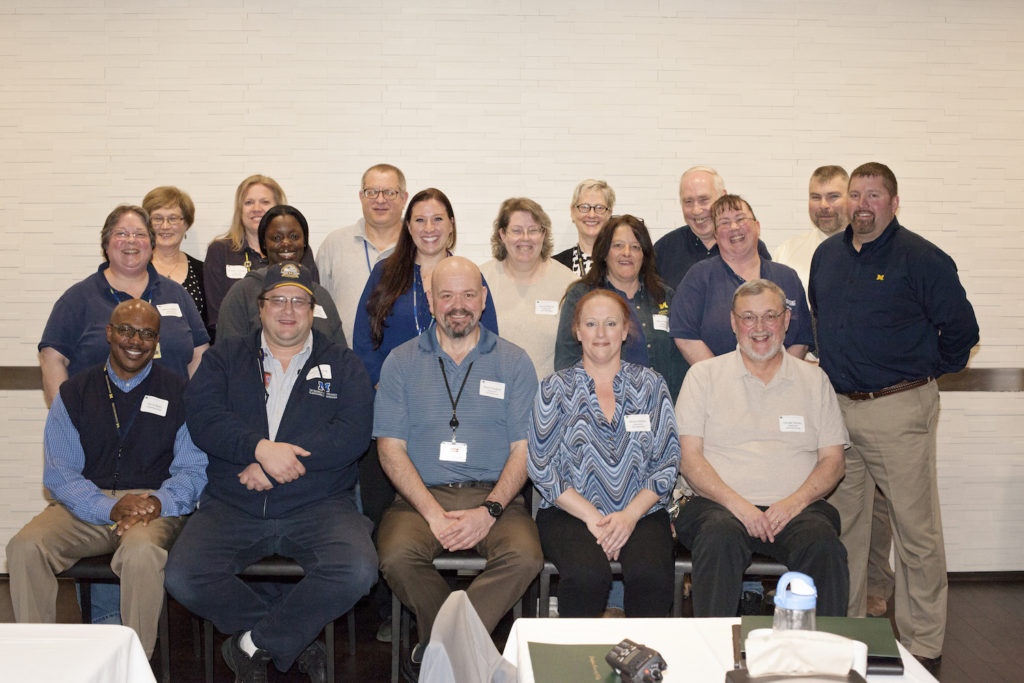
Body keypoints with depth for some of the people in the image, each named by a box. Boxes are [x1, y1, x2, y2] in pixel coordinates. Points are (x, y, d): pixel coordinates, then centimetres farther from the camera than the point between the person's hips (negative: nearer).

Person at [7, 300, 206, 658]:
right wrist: (111, 508, -15)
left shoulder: (179, 393, 7)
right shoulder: (74, 393, 11)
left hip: (154, 505, -2)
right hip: (84, 505, 2)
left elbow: (193, 469, 4)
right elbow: (58, 474, 3)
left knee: (141, 551, -35)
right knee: (24, 547, -25)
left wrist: (159, 503, -18)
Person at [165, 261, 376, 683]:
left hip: (317, 506, -1)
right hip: (231, 507, 1)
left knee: (356, 570, -29)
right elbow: (202, 417, -2)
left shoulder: (342, 365, 11)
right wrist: (260, 447, -19)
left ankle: (253, 644, -8)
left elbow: (352, 434, -5)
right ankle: (294, 641, -4)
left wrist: (276, 460, -14)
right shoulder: (226, 358, 15)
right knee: (182, 576, -23)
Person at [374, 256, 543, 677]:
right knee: (397, 557, -30)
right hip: (421, 495, 0)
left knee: (526, 556, -30)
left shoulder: (514, 362, 9)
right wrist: (434, 513, -11)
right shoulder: (401, 362, 9)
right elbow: (391, 447, 2)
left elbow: (524, 449, 4)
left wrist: (489, 510, -12)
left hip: (494, 496, 0)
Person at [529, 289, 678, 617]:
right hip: (571, 513, -1)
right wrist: (592, 517, -11)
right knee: (588, 575, -31)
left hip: (640, 512, 1)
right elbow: (543, 470, 1)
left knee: (651, 574, -29)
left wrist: (630, 515, -9)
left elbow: (667, 462, 6)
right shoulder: (555, 388, 8)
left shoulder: (651, 385, 12)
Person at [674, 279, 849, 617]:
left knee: (823, 543, -31)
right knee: (720, 536, -35)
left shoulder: (814, 379, 16)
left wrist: (796, 501, -8)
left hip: (795, 509, 2)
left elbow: (833, 460, 12)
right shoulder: (704, 376, 10)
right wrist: (735, 502, -13)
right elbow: (688, 456, 2)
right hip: (720, 504, -1)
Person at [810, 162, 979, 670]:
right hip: (836, 409, 6)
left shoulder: (921, 258, -8)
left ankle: (922, 644, 12)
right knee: (841, 526, 12)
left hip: (898, 409, -6)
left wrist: (926, 370, 2)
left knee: (916, 529, 0)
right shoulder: (827, 255, 11)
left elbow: (961, 329, -5)